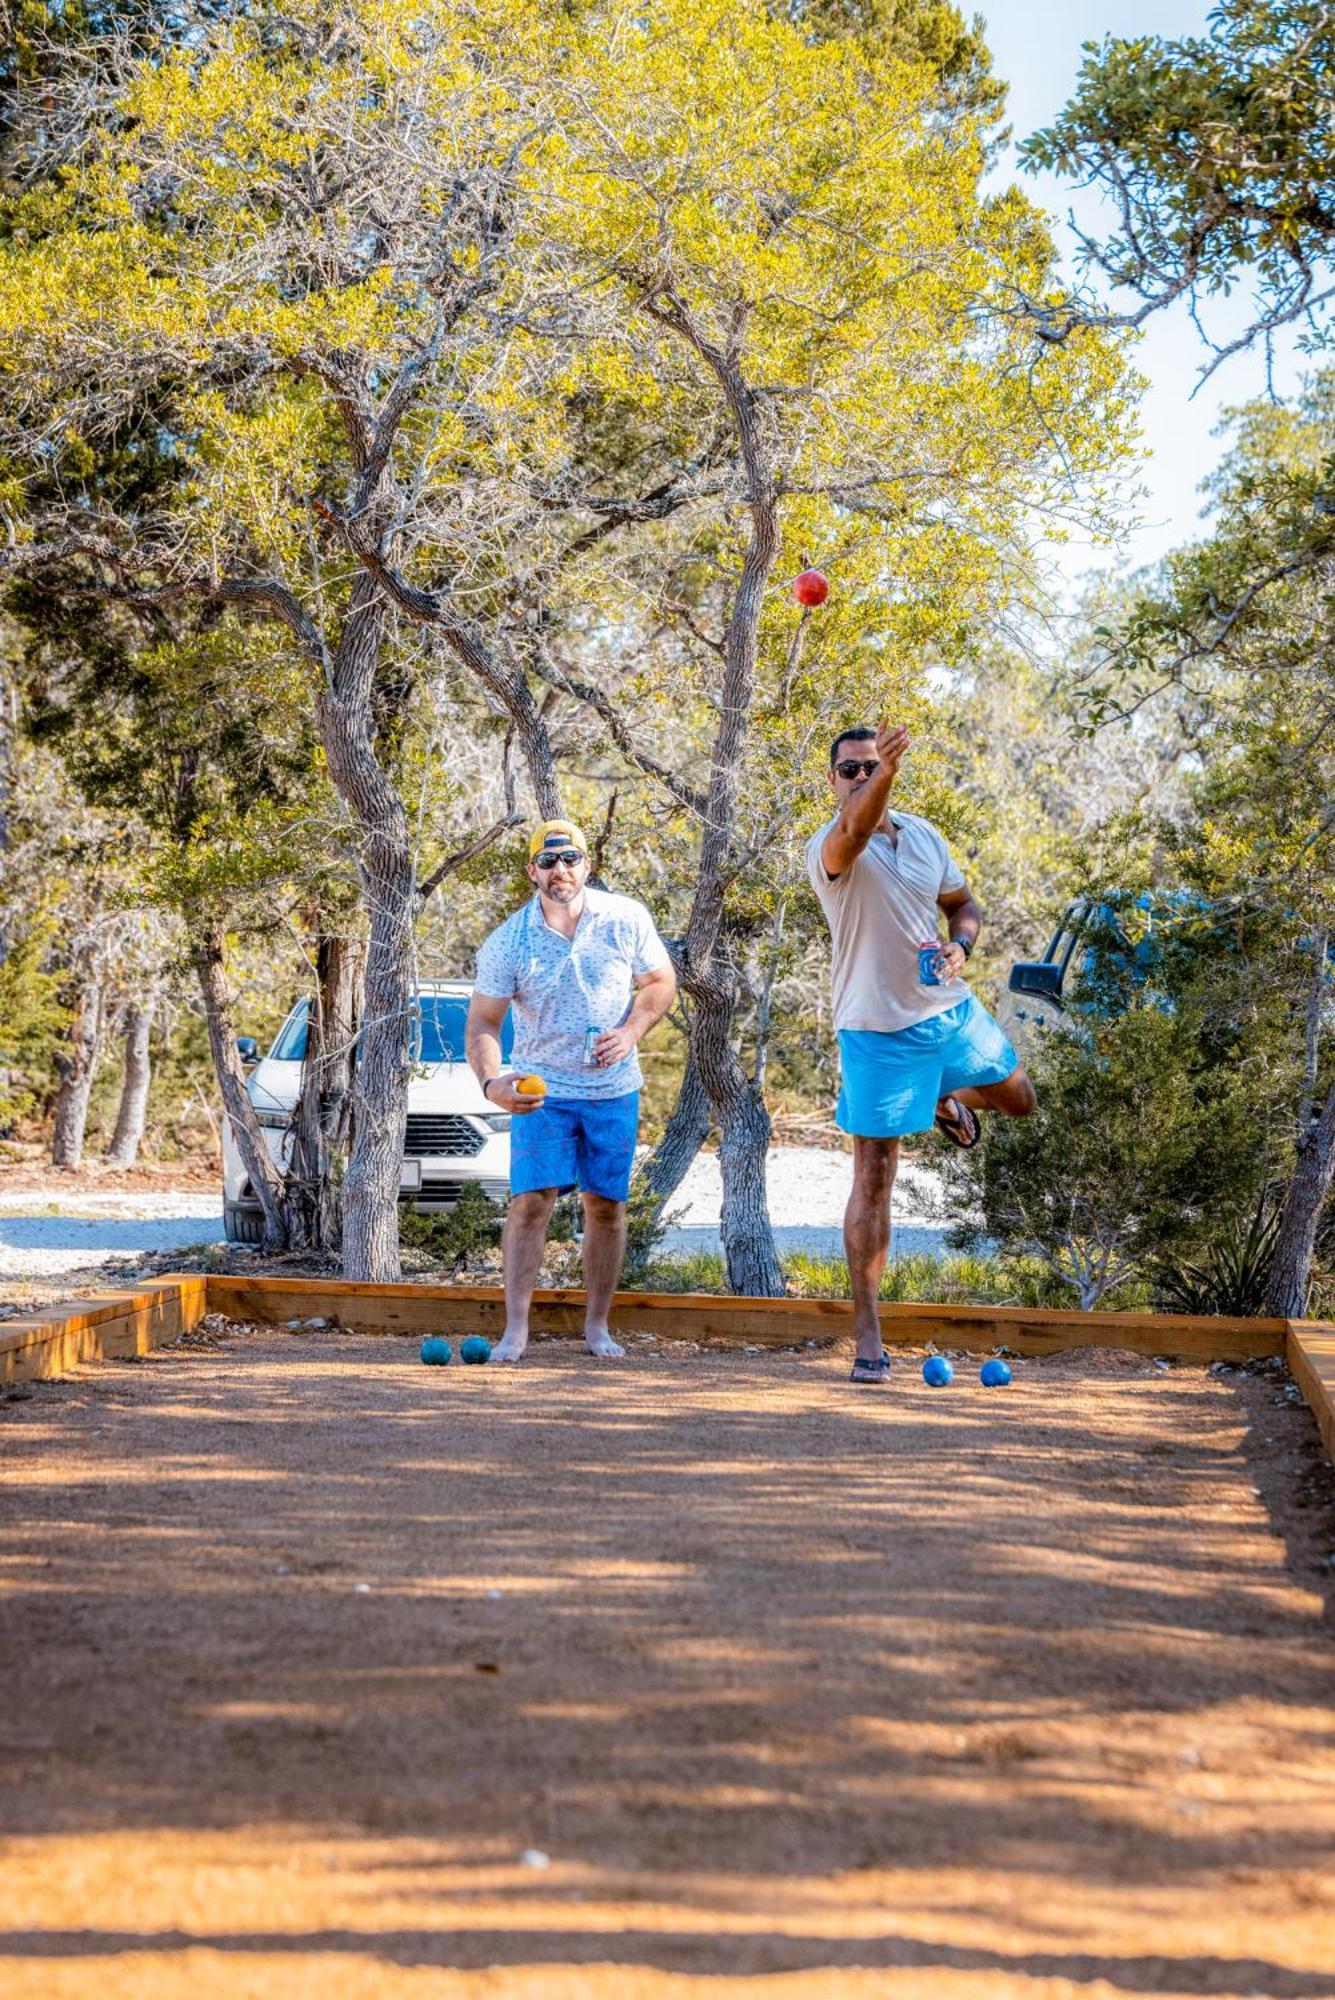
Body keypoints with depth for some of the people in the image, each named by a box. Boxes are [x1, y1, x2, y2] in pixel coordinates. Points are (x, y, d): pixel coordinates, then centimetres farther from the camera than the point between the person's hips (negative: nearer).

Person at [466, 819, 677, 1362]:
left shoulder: (626, 919, -6)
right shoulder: (507, 941, -10)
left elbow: (660, 981, 6)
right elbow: (482, 1021, -9)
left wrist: (630, 1031, -12)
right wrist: (491, 1082, -27)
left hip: (613, 1089, 2)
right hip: (541, 1090, -2)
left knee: (606, 1206, 5)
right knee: (530, 1201, -11)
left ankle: (597, 1327, 16)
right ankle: (515, 1329, -7)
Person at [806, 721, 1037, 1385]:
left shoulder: (924, 834, 4)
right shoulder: (829, 849, -18)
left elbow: (962, 904, 16)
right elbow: (852, 832, -43)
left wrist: (960, 945, -9)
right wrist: (886, 773, -63)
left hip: (951, 1010, 6)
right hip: (879, 1029, -6)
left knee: (1018, 1100, 22)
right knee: (873, 1176, -5)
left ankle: (947, 1102, 54)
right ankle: (867, 1334, 1)